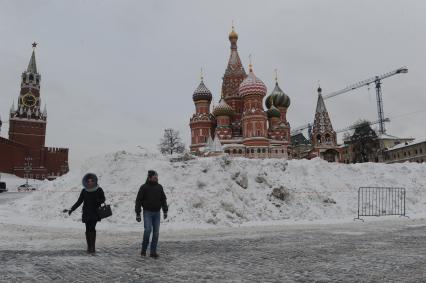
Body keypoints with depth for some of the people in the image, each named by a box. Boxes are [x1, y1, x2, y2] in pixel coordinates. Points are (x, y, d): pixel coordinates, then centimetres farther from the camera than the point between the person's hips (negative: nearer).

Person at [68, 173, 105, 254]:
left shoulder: (99, 190, -1)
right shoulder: (84, 191, 5)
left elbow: (103, 199, 9)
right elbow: (79, 202, 11)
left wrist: (99, 201, -14)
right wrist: (72, 209, 4)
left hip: (95, 213, -2)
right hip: (86, 213, 2)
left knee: (92, 228, -13)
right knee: (88, 229, 2)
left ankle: (92, 247, -10)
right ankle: (89, 247, 10)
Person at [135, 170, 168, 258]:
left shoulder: (159, 187, 7)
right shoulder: (144, 187, -5)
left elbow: (163, 199, 15)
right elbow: (138, 200, -4)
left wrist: (165, 211, 8)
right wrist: (138, 213, -7)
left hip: (157, 213, 4)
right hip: (147, 212, -4)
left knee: (156, 232, 2)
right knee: (148, 230, -14)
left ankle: (153, 252, 11)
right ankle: (143, 249, 7)